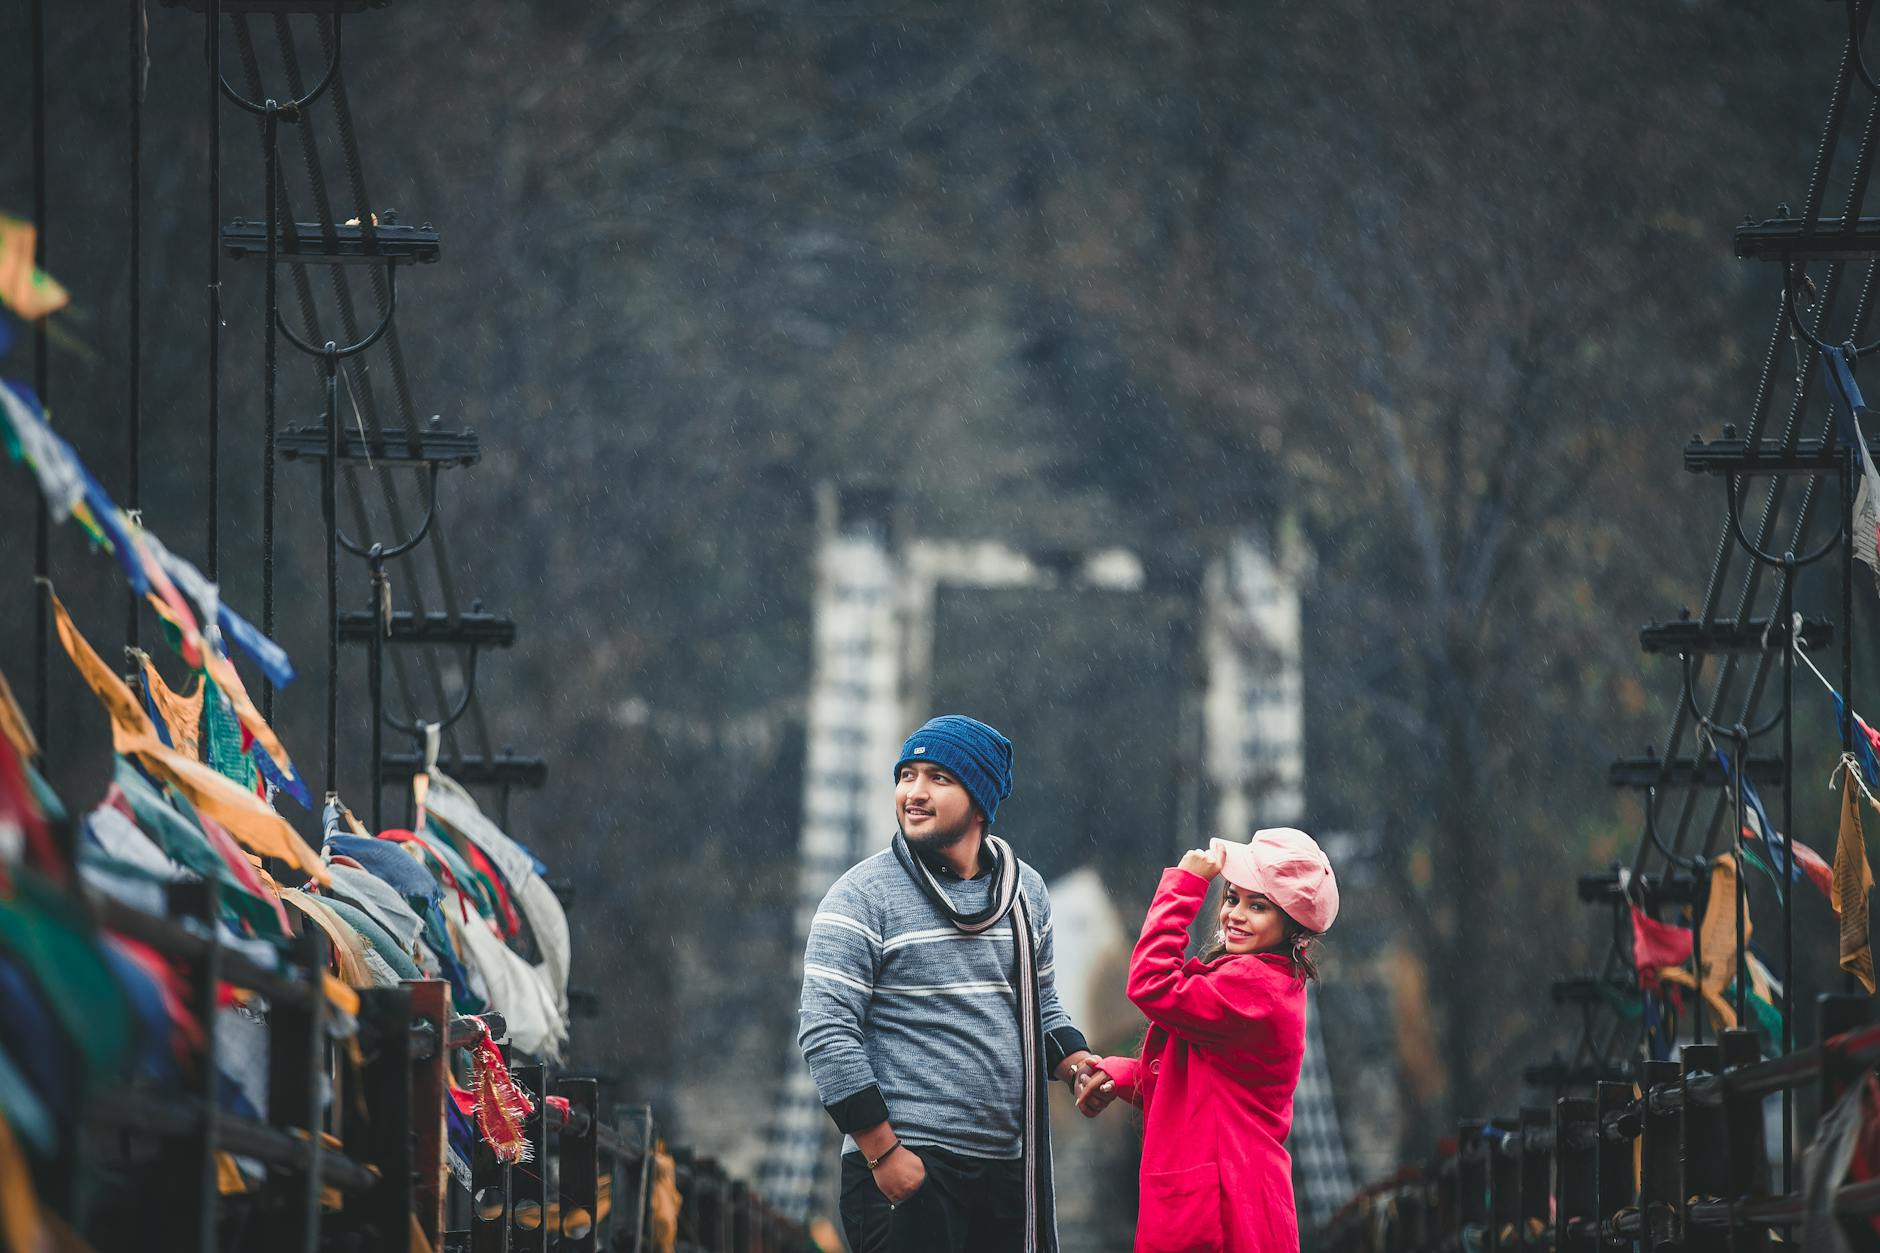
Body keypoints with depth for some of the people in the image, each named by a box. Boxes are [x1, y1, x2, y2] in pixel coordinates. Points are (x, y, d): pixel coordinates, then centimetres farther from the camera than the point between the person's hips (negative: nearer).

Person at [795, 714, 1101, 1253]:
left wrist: (1077, 1066, 3)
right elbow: (825, 1032, -11)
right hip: (909, 1170, -5)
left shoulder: (1025, 891, 12)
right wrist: (884, 1152, -16)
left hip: (1010, 1169, 6)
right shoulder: (864, 895, -6)